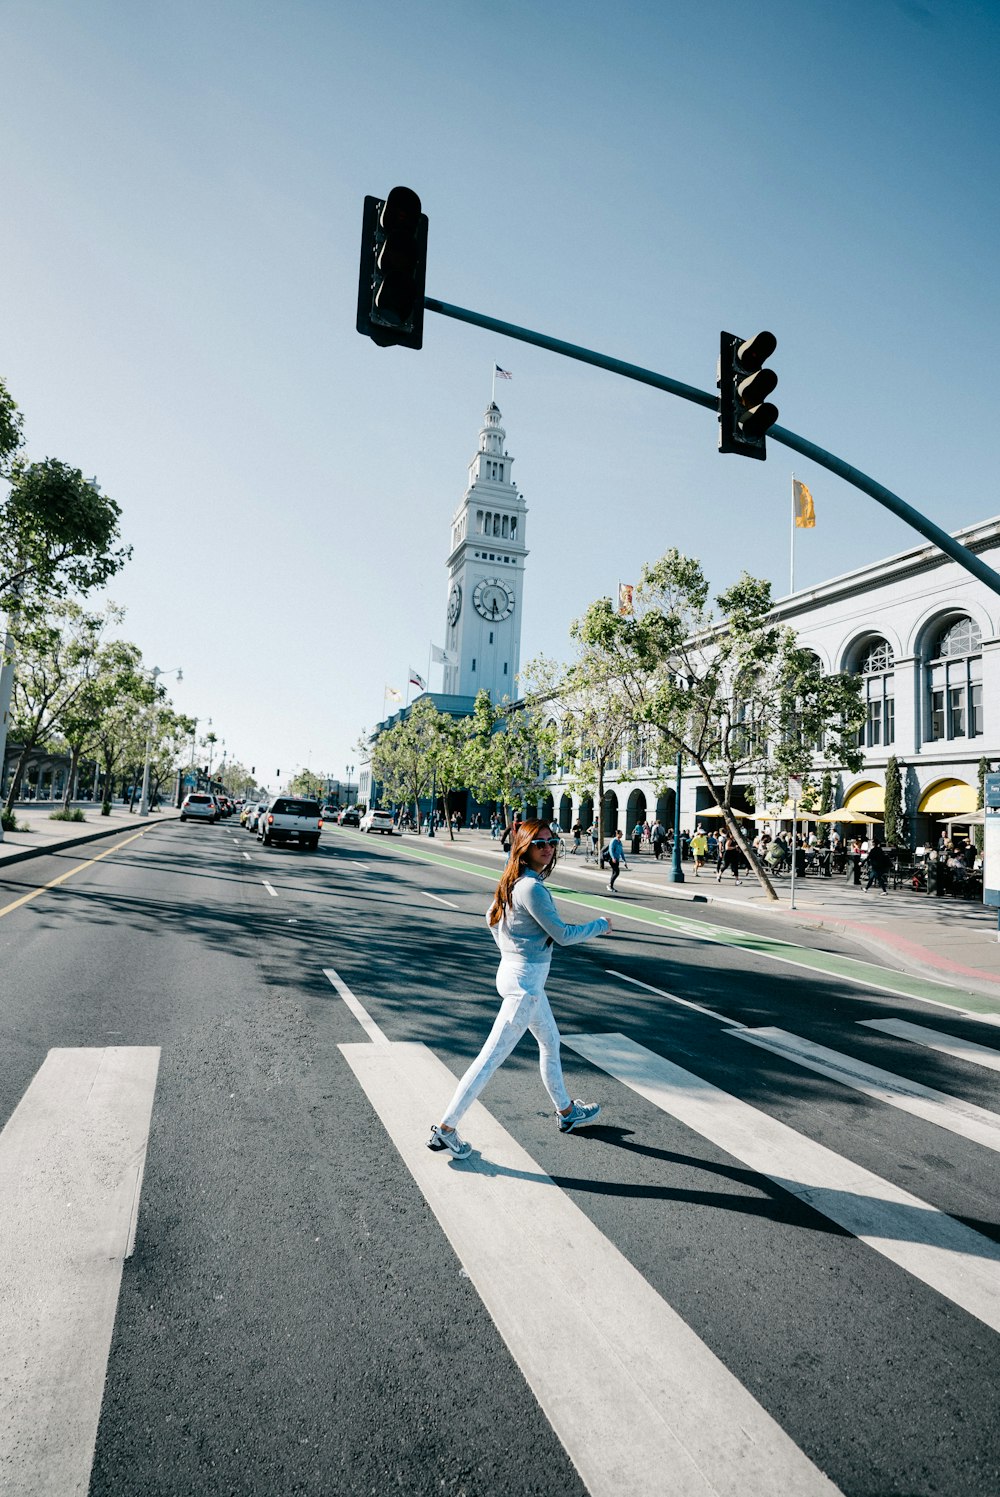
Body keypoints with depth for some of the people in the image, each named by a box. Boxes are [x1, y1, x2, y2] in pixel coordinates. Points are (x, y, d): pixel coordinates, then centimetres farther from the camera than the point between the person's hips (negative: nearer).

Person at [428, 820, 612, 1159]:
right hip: (525, 980, -10)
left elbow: (492, 918, 17)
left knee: (550, 1042, 25)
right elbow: (563, 935, -18)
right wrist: (600, 925, -3)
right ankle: (445, 1129, 6)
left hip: (514, 970, 11)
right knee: (492, 1056, -3)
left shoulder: (514, 881, 4)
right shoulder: (531, 887, -24)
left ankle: (566, 1112, 44)